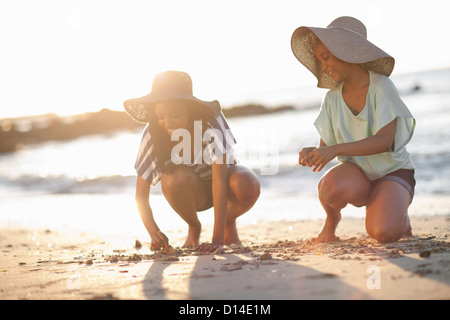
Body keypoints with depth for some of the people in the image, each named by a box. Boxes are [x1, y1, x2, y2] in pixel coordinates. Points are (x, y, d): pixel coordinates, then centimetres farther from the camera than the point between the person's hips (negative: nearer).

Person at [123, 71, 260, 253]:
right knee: (176, 178, -35)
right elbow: (140, 195, -20)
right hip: (190, 192, 1)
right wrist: (154, 233, -38)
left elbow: (219, 178, -34)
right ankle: (194, 227, -3)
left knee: (247, 185, -36)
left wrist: (218, 239, -39)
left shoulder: (211, 121, -30)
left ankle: (229, 221, -1)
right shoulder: (152, 135, -24)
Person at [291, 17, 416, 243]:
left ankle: (398, 213, 7)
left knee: (383, 233, -30)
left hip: (392, 172, -3)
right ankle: (331, 219, 1)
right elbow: (325, 146, 1)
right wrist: (312, 153, -24)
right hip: (357, 174, 3)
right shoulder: (332, 98, 2)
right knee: (331, 185, -34)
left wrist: (336, 149, -35)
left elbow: (384, 141, -24)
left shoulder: (380, 87, -13)